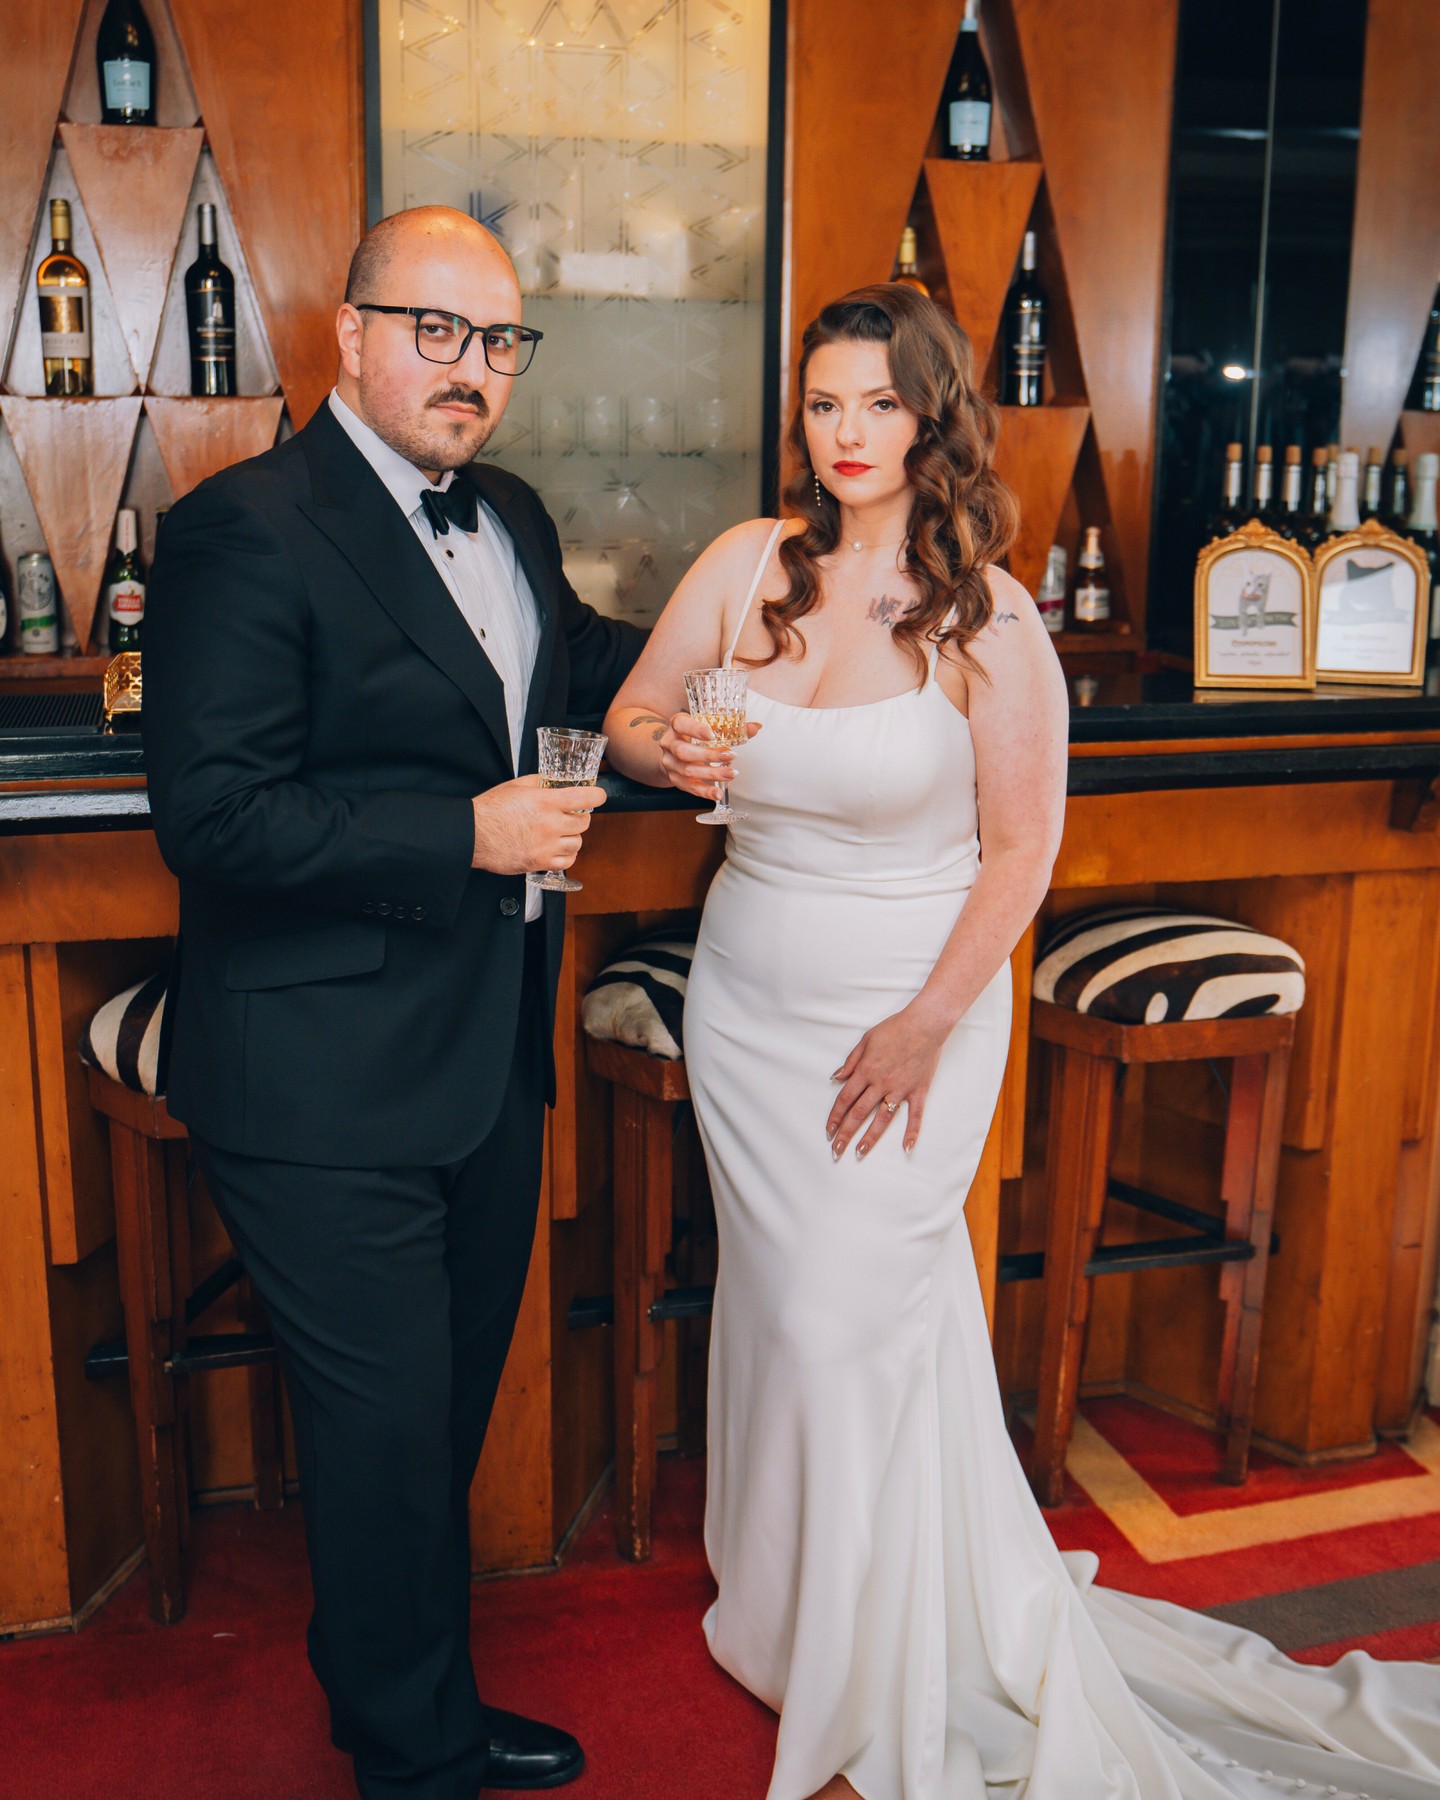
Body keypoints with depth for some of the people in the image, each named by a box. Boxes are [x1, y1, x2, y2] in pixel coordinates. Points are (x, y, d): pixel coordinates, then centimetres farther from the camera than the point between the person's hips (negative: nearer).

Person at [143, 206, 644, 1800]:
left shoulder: (510, 518, 11)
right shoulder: (244, 530, -16)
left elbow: (574, 659, 32)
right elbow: (210, 815, -22)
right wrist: (466, 834, -22)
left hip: (489, 1060, 9)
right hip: (328, 1086, -8)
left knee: (452, 1406, 21)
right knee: (387, 1426, 4)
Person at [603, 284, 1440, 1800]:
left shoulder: (986, 616, -12)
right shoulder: (748, 565, -2)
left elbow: (1019, 849, -9)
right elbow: (629, 720, 6)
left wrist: (925, 1026, -12)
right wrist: (671, 750, -18)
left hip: (908, 1010, -4)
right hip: (746, 1005, 4)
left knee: (857, 1320, 3)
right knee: (775, 1304, 16)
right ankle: (786, 1609, 42)